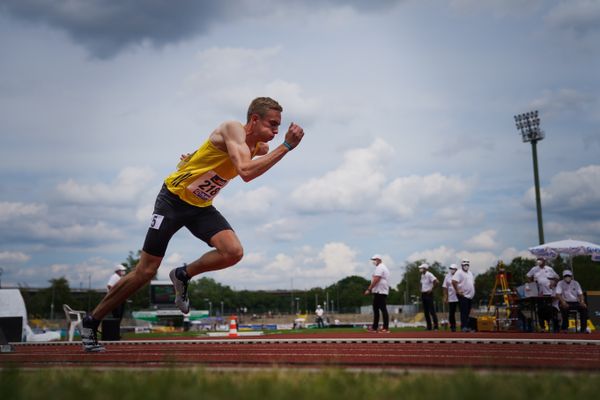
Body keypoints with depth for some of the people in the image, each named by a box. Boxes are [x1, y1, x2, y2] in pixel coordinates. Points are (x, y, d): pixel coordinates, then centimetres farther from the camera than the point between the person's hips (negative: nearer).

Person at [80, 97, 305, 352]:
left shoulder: (260, 147, -1)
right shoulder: (233, 129, -24)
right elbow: (246, 172, -40)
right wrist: (286, 146, -39)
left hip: (201, 207, 7)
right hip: (173, 198, -6)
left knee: (234, 252, -19)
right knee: (145, 272, -3)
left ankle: (183, 276, 6)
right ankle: (91, 321, 14)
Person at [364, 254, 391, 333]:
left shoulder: (379, 268, -12)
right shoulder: (383, 267, 21)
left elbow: (375, 280, -21)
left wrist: (369, 289, -20)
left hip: (379, 292, -11)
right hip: (383, 292, 11)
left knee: (383, 309, -10)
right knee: (375, 308, 14)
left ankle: (386, 328, -11)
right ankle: (374, 327, 18)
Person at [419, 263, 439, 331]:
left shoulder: (429, 275, -14)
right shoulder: (422, 275, 12)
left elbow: (436, 281, -25)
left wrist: (432, 289, -18)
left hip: (428, 294, -9)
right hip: (423, 294, 9)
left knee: (432, 311, -8)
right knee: (426, 312, 9)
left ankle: (435, 326, -5)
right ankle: (429, 326, 14)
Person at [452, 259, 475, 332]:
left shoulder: (470, 273, 19)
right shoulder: (459, 272, -9)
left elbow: (473, 282, 31)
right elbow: (454, 281, -21)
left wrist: (473, 291, 19)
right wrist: (457, 291, -20)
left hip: (470, 295, 8)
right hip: (463, 295, -8)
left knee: (468, 312, 10)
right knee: (464, 312, -11)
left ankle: (468, 326, 15)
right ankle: (464, 327, -13)